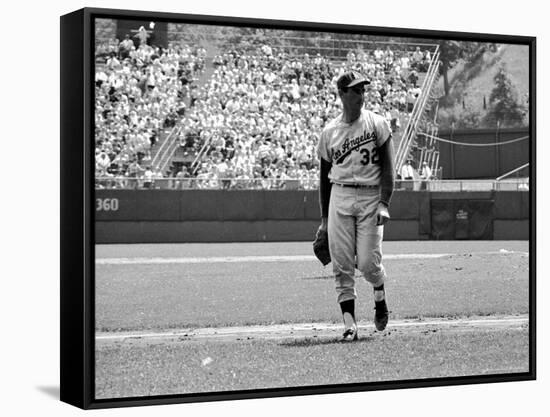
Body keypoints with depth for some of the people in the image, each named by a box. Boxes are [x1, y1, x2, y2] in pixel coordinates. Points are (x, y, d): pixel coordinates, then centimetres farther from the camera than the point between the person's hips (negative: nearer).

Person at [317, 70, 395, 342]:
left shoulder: (377, 124, 2)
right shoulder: (329, 132, 9)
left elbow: (387, 168, -2)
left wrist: (384, 203, -15)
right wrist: (324, 218, 13)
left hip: (371, 197, -2)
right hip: (339, 197, 2)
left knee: (368, 262, -8)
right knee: (342, 265, -4)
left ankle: (380, 298, 25)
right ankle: (349, 323, -1)